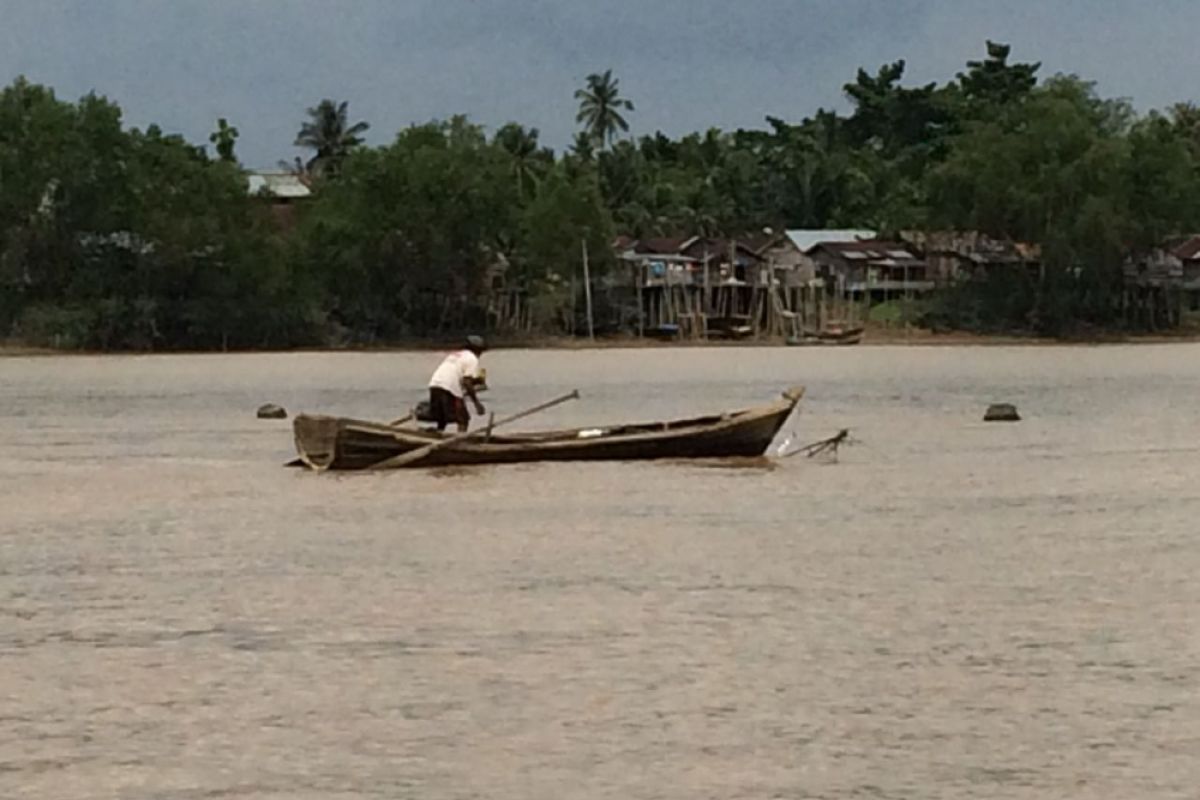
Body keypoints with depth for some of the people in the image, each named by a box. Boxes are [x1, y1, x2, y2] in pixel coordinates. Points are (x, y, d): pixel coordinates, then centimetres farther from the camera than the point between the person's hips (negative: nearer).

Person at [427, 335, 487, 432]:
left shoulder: (454, 355, 29)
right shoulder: (472, 359, 4)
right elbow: (467, 382, -9)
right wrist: (476, 402, -7)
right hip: (451, 389, -7)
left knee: (441, 420, 17)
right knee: (463, 420, 0)